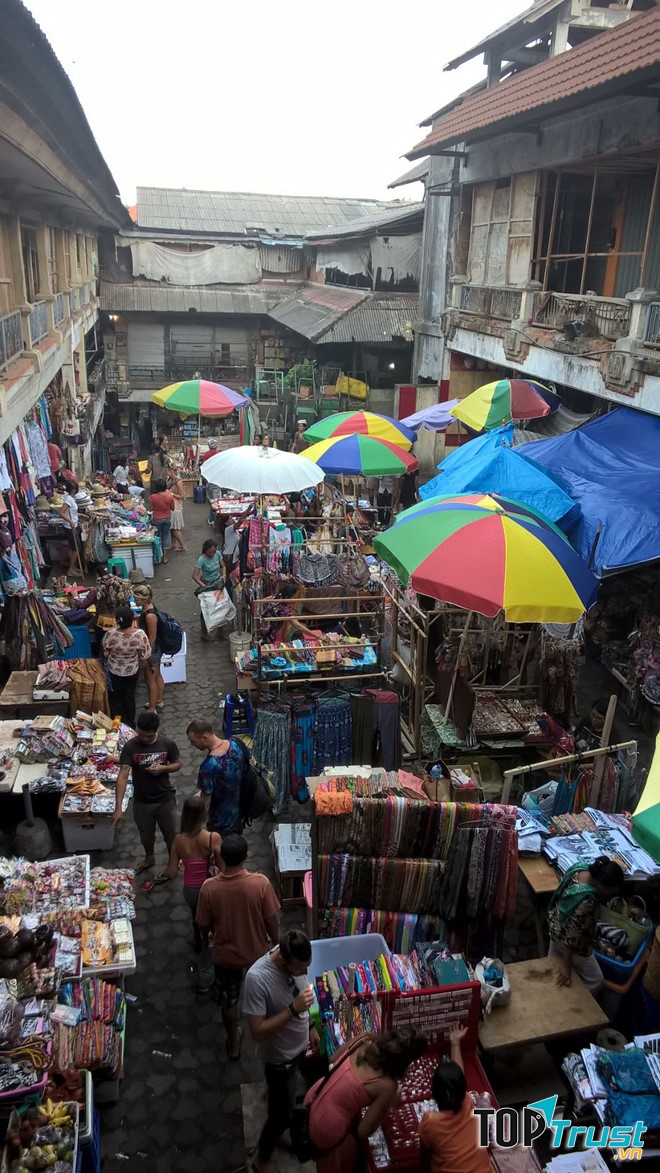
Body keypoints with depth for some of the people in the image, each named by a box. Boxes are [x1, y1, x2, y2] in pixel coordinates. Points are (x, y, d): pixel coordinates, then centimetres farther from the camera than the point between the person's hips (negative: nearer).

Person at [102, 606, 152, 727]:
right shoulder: (140, 635, -30)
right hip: (132, 671, 0)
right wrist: (141, 662, 5)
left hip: (114, 671, 0)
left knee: (115, 696, 23)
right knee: (130, 696, 22)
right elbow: (145, 655, -16)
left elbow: (105, 652, -11)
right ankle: (130, 724, 37)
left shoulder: (110, 634, -29)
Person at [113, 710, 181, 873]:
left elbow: (177, 764, 0)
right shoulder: (130, 746, -19)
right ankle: (149, 858, 53)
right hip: (141, 801, 1)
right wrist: (118, 807, -30)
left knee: (170, 835, 16)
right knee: (146, 835, 23)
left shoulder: (168, 744, -16)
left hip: (166, 799, -1)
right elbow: (123, 775, -23)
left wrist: (163, 768, -22)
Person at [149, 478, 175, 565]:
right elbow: (172, 508, -1)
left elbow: (151, 509, -8)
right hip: (167, 518, 2)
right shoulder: (170, 496, -15)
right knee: (166, 536, 15)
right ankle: (165, 558, 17)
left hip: (157, 519, -2)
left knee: (158, 537, 16)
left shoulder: (153, 497, -20)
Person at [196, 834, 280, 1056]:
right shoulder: (261, 883, -28)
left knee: (229, 1000, 25)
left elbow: (204, 926, -10)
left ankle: (233, 1043, 44)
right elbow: (271, 920, -15)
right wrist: (276, 942, 5)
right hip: (256, 952, 1)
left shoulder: (209, 888, -24)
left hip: (225, 954, -1)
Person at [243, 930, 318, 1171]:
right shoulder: (257, 978, -39)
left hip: (301, 1046, 6)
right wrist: (293, 1009, -41)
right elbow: (257, 1032, -33)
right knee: (282, 1115, 13)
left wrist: (310, 1027, 10)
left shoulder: (295, 959, -18)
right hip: (280, 1058, -6)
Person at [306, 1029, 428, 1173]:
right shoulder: (387, 1085, -25)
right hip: (328, 1129, -6)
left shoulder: (364, 1040, -12)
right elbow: (363, 1131, -14)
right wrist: (388, 1105, -1)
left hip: (313, 1099, 6)